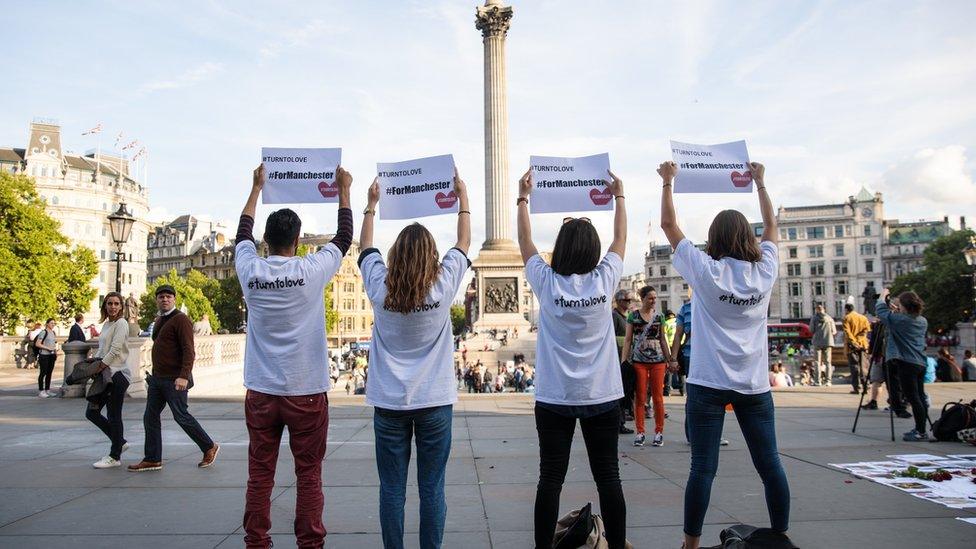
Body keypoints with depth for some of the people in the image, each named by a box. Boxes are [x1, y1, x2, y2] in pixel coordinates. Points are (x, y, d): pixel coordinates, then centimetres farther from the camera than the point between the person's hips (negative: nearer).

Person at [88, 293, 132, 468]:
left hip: (118, 375, -9)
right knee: (91, 412, 11)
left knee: (114, 416, -2)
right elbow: (101, 349, 20)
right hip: (105, 375, 9)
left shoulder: (121, 324, -10)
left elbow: (115, 350, -17)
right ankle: (120, 442, 24)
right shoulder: (106, 324, 16)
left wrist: (99, 367, -14)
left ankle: (114, 457, 8)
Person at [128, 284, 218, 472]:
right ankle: (152, 459, 14)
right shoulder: (159, 320, 16)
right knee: (150, 417, 7)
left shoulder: (181, 319, -12)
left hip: (174, 379, -9)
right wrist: (154, 375, 19)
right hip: (157, 378, 9)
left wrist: (184, 376, -29)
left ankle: (209, 448, 12)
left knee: (181, 416, -3)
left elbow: (188, 350, -20)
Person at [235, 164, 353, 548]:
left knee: (259, 474, 10)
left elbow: (243, 234, 19)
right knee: (309, 475, 5)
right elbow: (344, 238, 8)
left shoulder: (250, 271, -2)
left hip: (261, 392, 3)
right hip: (307, 391, -2)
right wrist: (343, 191, 19)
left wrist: (257, 188, 30)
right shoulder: (311, 270, -9)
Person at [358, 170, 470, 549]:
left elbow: (365, 248, 15)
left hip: (389, 403, 1)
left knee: (392, 489, 8)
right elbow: (464, 243, 8)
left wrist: (371, 204, 24)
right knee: (432, 489, 7)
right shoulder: (443, 286, -8)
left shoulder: (380, 288, -5)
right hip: (434, 402, -1)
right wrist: (462, 196, 18)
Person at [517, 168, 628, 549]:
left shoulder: (547, 284, -7)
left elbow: (525, 242, 8)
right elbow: (621, 238, 11)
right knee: (608, 478, 8)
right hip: (602, 397, 1)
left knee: (551, 478, 5)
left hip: (554, 399, 0)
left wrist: (523, 198, 18)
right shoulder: (604, 280, -6)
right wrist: (618, 196, 24)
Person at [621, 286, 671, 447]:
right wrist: (623, 361, -4)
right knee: (639, 398, 1)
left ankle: (659, 432, 11)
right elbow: (628, 339, 3)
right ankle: (640, 432, 8)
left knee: (658, 397, 2)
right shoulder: (633, 316, 3)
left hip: (658, 360, 1)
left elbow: (662, 339, 13)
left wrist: (670, 360, 9)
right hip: (639, 360, -1)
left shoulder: (659, 316, 9)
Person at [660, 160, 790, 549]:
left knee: (703, 467, -1)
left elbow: (668, 224, 3)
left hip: (708, 383, -3)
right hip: (754, 384, 3)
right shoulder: (765, 270, 2)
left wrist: (667, 181, 13)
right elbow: (771, 225, 20)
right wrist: (760, 182, 29)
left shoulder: (705, 271, -6)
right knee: (770, 464, 12)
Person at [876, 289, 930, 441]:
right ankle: (920, 429, 19)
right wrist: (897, 312, 24)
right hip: (921, 364, 8)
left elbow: (880, 309, 0)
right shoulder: (923, 321, 9)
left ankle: (921, 432, -3)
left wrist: (883, 296, 17)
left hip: (906, 364, -8)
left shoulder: (898, 319, -12)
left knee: (913, 398, -5)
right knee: (920, 397, 12)